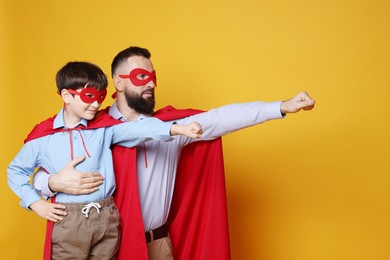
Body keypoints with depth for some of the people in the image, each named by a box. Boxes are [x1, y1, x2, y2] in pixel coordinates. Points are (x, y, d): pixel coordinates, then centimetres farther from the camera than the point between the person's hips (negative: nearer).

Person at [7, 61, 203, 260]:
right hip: (68, 222, -1)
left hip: (106, 219, 2)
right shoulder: (42, 135, 1)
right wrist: (35, 203, 0)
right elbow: (16, 171, 12)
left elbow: (139, 129, -15)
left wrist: (177, 129, -31)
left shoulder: (104, 127, 2)